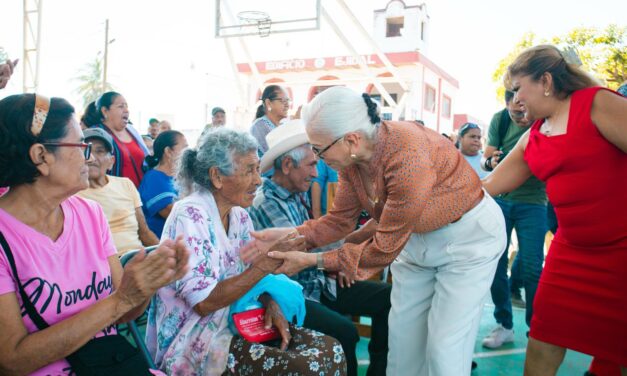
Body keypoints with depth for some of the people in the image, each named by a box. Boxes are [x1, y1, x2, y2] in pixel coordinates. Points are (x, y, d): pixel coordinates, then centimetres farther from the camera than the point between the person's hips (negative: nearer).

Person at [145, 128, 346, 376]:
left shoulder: (239, 215, 4)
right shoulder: (189, 216, -19)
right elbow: (204, 302, -24)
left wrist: (272, 304, -8)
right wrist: (266, 263, -26)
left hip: (237, 324, 7)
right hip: (197, 341, -7)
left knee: (328, 351, -6)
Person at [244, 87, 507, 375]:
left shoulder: (408, 158, -37)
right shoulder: (353, 156, -14)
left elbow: (385, 249, -29)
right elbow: (340, 219, -4)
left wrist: (314, 261, -27)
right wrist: (290, 235, -19)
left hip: (468, 235, -7)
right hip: (415, 235, 7)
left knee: (445, 348, -2)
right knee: (402, 335, 12)